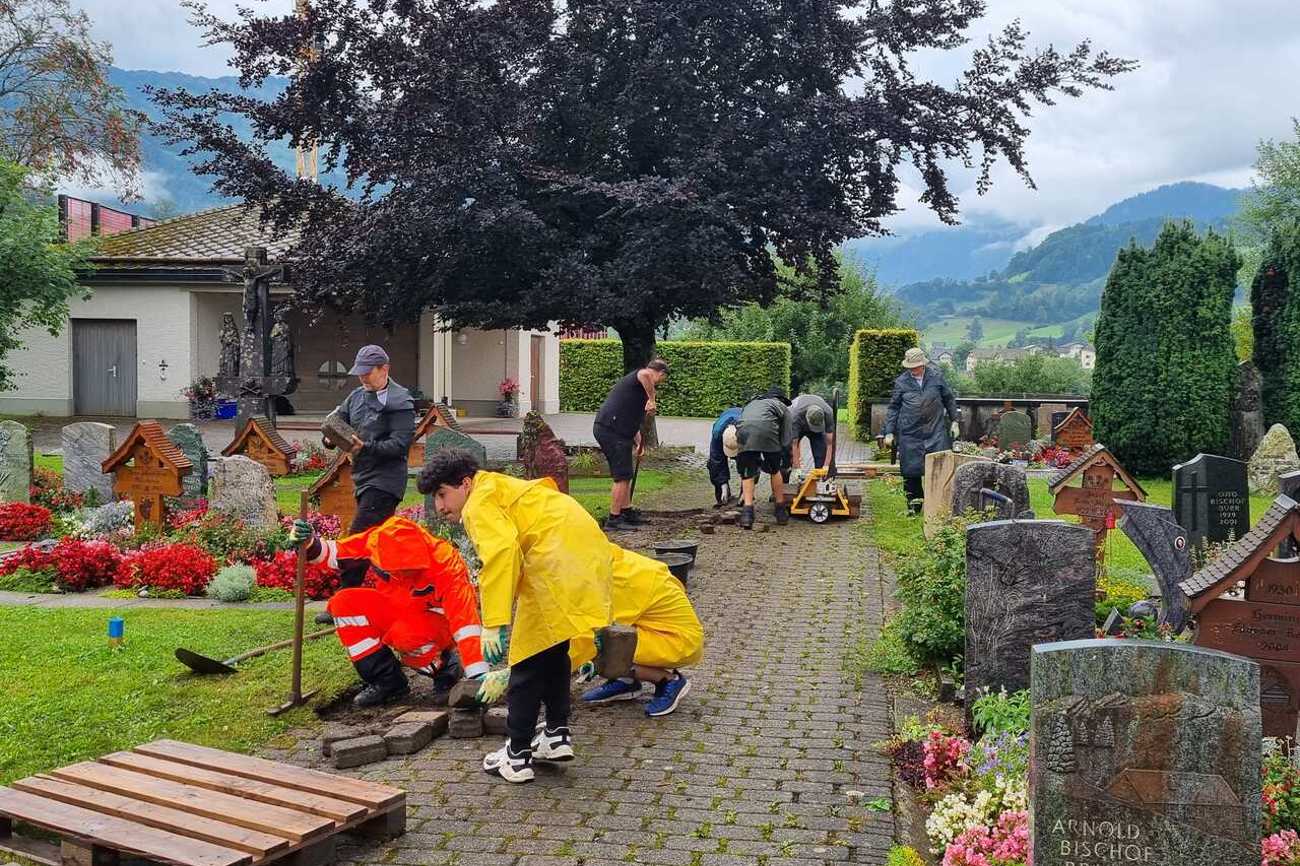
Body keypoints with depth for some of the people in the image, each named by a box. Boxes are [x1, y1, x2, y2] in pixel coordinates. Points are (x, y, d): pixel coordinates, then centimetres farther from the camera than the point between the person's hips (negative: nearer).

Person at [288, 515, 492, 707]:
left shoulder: (445, 563, -32)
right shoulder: (377, 540, -20)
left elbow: (465, 619, -35)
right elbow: (336, 552, -3)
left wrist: (478, 676, -39)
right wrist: (309, 544, -24)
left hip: (439, 621, -6)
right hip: (397, 610, 6)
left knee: (405, 633, -37)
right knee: (344, 603, -15)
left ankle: (442, 667, -3)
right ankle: (387, 681, -6)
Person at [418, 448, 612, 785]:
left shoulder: (480, 502, 3)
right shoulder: (508, 492, 32)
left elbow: (500, 551, -17)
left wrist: (494, 624, -21)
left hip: (555, 561, -9)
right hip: (592, 554, 10)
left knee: (530, 659, 2)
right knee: (553, 651, 24)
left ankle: (517, 756, 10)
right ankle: (557, 735, 29)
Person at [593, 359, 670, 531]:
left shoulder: (634, 382, 28)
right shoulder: (642, 375, -3)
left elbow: (632, 419, 34)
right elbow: (645, 375, -33)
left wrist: (638, 443, 34)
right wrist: (652, 399, -23)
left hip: (605, 428, 10)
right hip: (612, 430, -10)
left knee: (626, 474, 20)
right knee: (622, 476, -7)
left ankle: (627, 512, 29)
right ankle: (613, 519, -4)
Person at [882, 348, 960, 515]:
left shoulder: (936, 376, 2)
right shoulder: (901, 382, 0)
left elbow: (949, 399, 13)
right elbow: (893, 408, 6)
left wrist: (954, 421, 11)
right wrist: (889, 432, 3)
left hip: (936, 432, 0)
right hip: (910, 434, 0)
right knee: (911, 471, 4)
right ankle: (914, 503, 18)